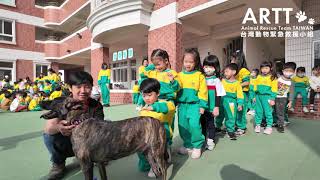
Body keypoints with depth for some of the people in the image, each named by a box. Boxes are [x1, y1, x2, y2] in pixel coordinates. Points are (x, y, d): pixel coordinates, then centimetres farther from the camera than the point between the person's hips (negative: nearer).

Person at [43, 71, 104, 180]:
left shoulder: (96, 106, -13)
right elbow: (48, 128, -28)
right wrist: (58, 127, -53)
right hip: (66, 144, 0)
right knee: (49, 135, -28)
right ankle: (58, 164, 2)